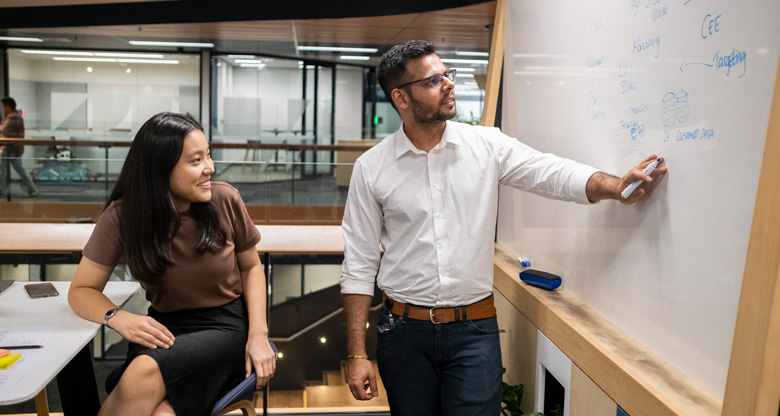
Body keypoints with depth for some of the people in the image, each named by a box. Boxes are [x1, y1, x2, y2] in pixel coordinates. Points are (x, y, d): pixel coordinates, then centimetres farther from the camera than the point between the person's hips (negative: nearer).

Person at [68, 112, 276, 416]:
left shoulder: (225, 200, -8)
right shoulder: (122, 217, -7)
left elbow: (251, 267, 5)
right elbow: (81, 290, 2)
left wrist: (258, 334, -7)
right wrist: (119, 318, -20)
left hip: (226, 326, 0)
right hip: (167, 331, 1)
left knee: (146, 371, -30)